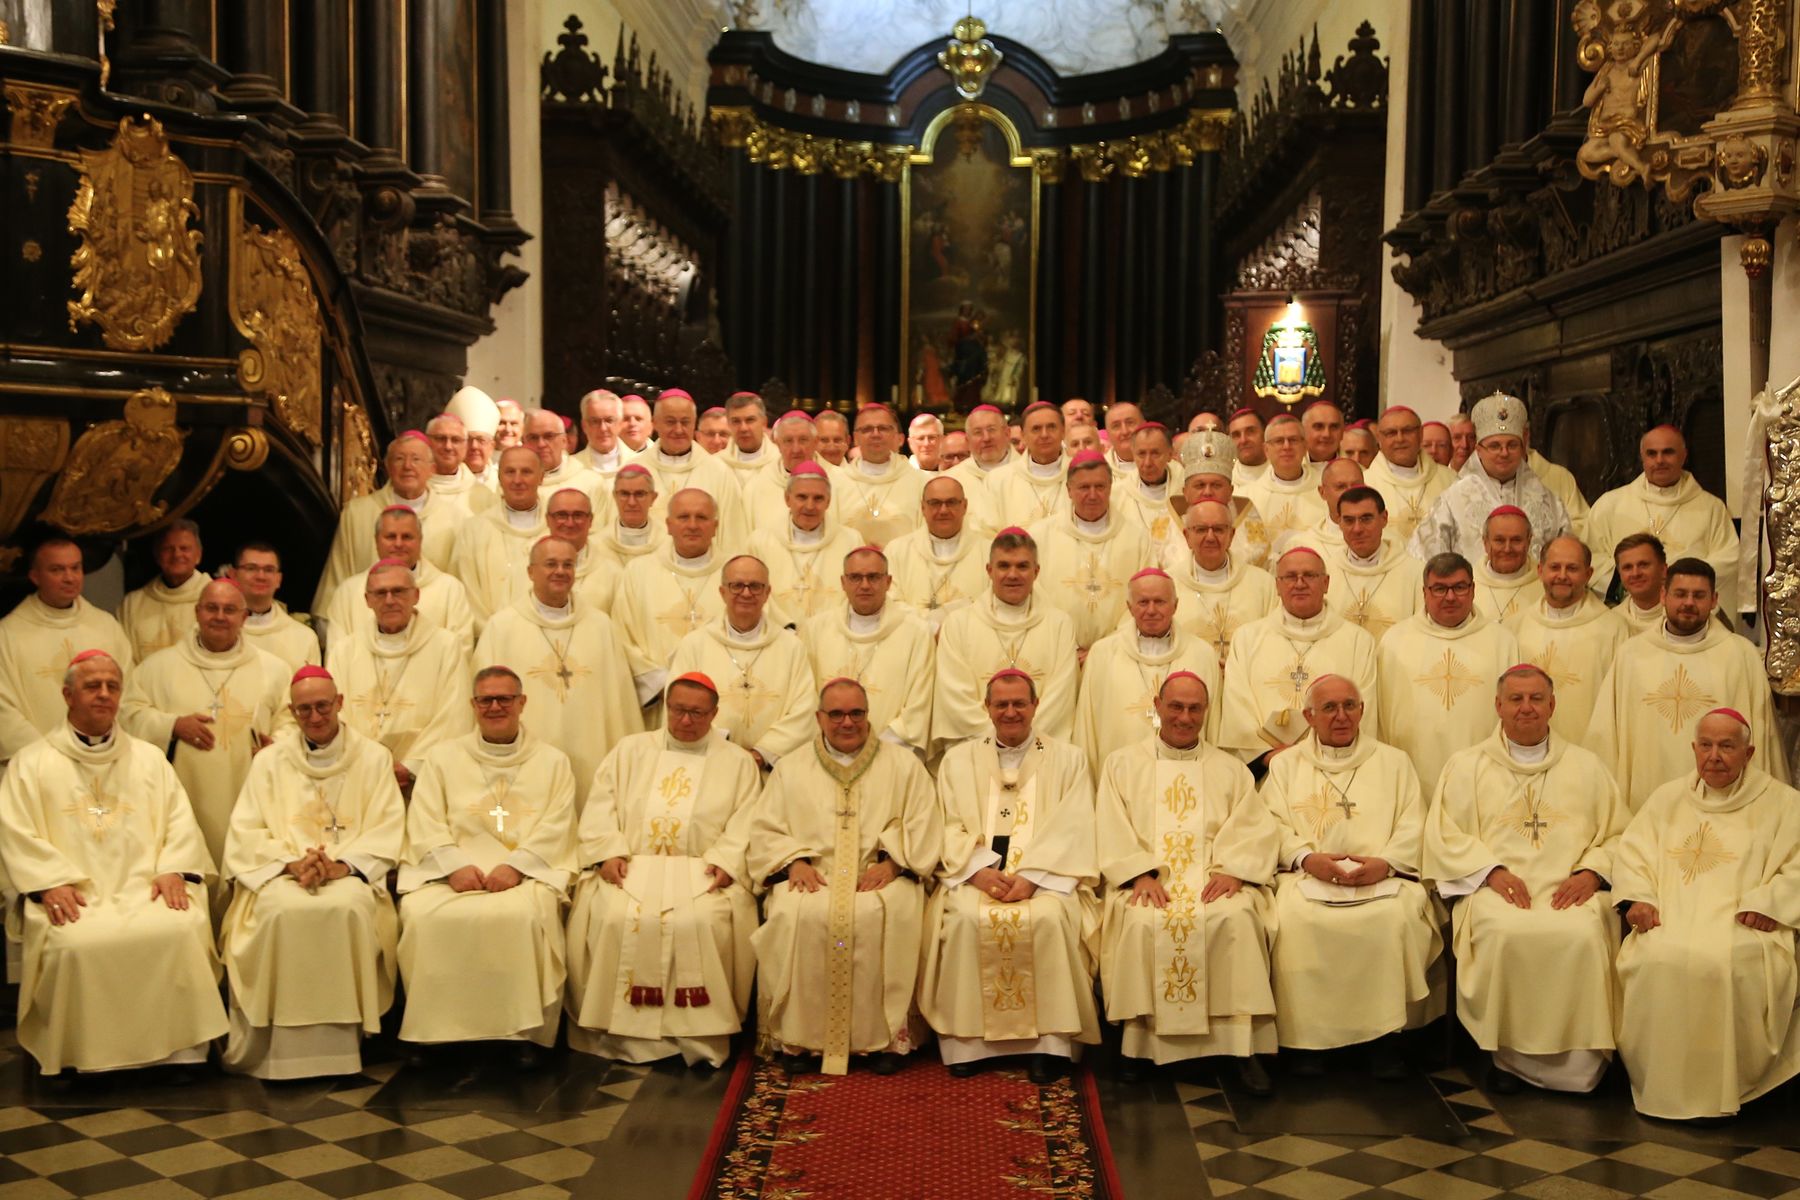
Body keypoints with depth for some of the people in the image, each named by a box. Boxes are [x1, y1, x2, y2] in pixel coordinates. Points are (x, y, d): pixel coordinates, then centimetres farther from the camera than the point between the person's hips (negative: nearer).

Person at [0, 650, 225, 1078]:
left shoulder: (149, 758, 20)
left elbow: (179, 820, 12)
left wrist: (173, 870, -6)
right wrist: (49, 881, -13)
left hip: (144, 887, 2)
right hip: (75, 897, -1)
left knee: (183, 930, -29)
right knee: (77, 945, -33)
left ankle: (179, 1054, -17)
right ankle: (86, 1062, -13)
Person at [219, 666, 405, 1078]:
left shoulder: (373, 758, 11)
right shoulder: (270, 761, 15)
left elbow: (386, 831, 1)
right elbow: (246, 833, 4)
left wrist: (341, 865, -17)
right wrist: (292, 863, -15)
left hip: (351, 874, -1)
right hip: (281, 873, 1)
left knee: (349, 906, -35)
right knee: (281, 909, -33)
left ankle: (341, 1042, -23)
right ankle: (280, 1048, -23)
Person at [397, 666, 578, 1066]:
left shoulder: (552, 760, 14)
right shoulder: (443, 756, 17)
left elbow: (556, 827, 2)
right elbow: (425, 823, 6)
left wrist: (515, 865, -15)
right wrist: (455, 866, -13)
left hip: (527, 870, -1)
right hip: (452, 868, 2)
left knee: (524, 914, -35)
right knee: (421, 913, -30)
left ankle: (524, 1031, -19)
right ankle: (435, 1031, -13)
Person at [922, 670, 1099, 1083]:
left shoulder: (1067, 759, 12)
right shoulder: (959, 759, 16)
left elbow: (1071, 829, 0)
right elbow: (949, 827, 6)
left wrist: (1032, 877, -16)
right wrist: (979, 869, -14)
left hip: (1046, 876, -1)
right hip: (975, 874, 1)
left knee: (1049, 917, -33)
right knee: (964, 917, -31)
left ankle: (1048, 1042, -23)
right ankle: (965, 1041, -20)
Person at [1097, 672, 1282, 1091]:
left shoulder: (1230, 769, 21)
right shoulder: (1122, 763, 17)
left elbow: (1256, 830, 8)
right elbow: (1112, 832, 5)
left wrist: (1232, 870, -12)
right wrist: (1140, 873, -13)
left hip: (1214, 877, 1)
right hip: (1145, 876, -1)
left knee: (1236, 917, -32)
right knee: (1142, 922, -34)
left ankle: (1241, 1045, -25)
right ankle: (1139, 1037, -20)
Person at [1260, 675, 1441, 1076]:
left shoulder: (1393, 762, 19)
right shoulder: (1286, 764, 19)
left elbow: (1412, 826, 8)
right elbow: (1272, 824, 7)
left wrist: (1384, 862, -11)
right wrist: (1307, 857, -13)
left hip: (1381, 877, 0)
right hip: (1307, 877, 0)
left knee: (1396, 917, -33)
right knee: (1294, 919, -32)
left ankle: (1386, 1034, -18)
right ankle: (1302, 1037, -19)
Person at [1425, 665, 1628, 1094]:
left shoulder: (1585, 767, 20)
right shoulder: (1466, 766, 15)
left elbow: (1619, 833, 13)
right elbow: (1444, 834, 5)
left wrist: (1591, 871, -7)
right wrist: (1492, 870, -10)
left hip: (1569, 889, 1)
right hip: (1495, 889, -1)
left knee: (1583, 934, -32)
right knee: (1504, 932, -34)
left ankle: (1576, 1059, -16)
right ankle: (1509, 1054, -17)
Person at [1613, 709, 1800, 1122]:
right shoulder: (1668, 798, 21)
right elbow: (1631, 852, 15)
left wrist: (1766, 903, -15)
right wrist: (1637, 898, -3)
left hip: (1743, 924, -2)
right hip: (1671, 918, 3)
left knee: (1720, 960, -35)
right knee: (1653, 958, -30)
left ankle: (1719, 1090, -19)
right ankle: (1660, 1084, -16)